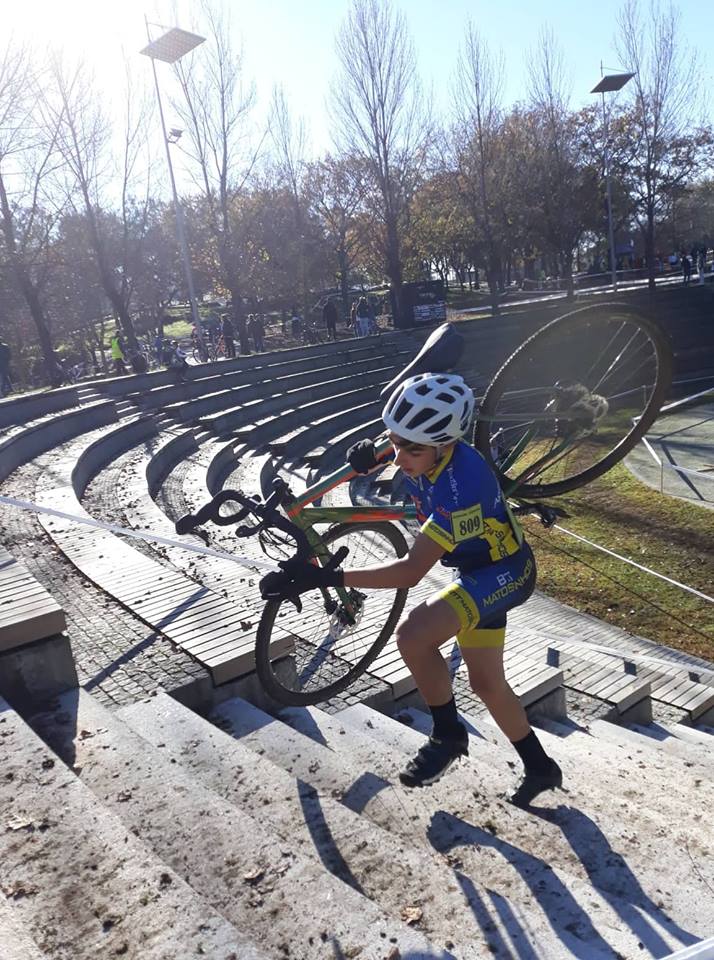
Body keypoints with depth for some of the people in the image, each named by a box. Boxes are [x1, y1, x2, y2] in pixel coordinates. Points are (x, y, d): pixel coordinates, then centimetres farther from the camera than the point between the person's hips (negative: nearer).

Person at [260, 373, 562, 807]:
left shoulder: (462, 487, -38)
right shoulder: (423, 447, -16)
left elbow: (411, 571, -37)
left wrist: (325, 578, -42)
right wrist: (372, 455, -10)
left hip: (504, 573, -8)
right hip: (476, 570, 9)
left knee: (413, 634, -28)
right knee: (486, 681, 15)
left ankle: (448, 735, -2)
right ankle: (540, 768, 37)